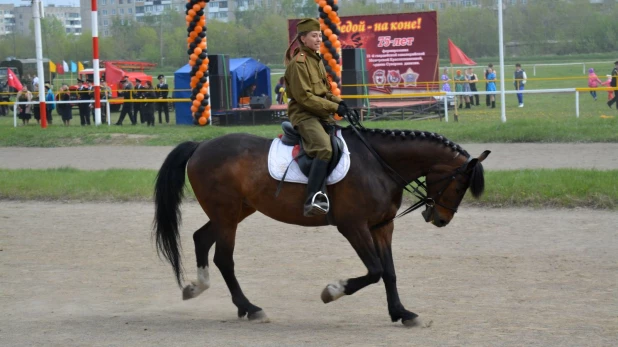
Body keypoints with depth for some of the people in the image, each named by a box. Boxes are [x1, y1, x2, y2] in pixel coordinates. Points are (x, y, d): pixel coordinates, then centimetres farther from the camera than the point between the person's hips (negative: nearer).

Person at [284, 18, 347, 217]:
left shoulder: (316, 60, 15)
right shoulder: (298, 63, -12)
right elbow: (303, 97, -18)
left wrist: (338, 102, 2)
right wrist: (334, 107, -18)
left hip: (322, 114, 10)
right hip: (304, 114, -10)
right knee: (324, 148, -30)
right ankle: (312, 201, -34)